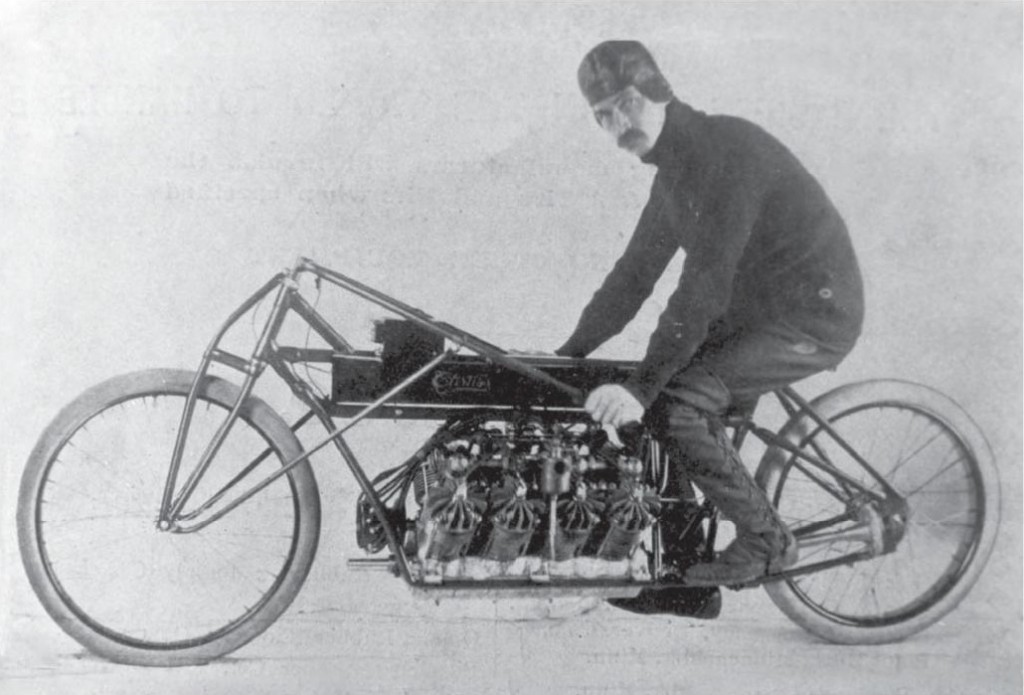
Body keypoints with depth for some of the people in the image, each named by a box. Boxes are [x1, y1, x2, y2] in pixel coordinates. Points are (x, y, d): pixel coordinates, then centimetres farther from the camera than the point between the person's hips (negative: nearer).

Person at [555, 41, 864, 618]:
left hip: (815, 316, -9)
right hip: (756, 313, 9)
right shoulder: (674, 172, 9)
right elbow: (634, 275, 14)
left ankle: (767, 543, -4)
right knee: (655, 405, -1)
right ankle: (684, 581, 10)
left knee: (677, 404, -23)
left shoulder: (729, 148, -21)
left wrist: (641, 387, -31)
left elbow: (704, 287, -29)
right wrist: (567, 355, 10)